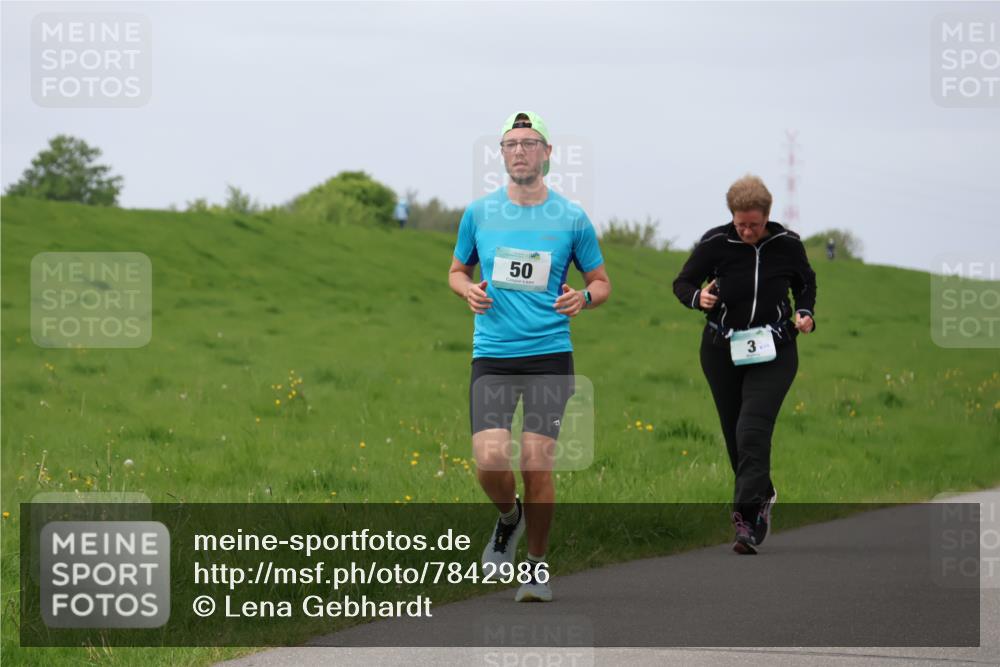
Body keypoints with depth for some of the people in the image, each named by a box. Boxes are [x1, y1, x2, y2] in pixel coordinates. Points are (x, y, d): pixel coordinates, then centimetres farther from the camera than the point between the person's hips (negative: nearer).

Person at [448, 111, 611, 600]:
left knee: (537, 464, -8)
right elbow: (457, 270, 20)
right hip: (491, 357, 1)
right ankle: (510, 516, 21)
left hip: (550, 356, -1)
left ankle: (537, 565, 11)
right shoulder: (478, 213, 6)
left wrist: (584, 298, -11)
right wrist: (468, 290, -3)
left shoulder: (572, 218, 3)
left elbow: (601, 282, 12)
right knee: (490, 460, -14)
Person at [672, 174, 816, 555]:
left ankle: (748, 518, -23)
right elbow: (682, 283, 3)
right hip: (723, 352, 2)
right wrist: (698, 297, -20)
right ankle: (762, 495, 37)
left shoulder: (787, 245, -5)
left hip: (773, 353, -2)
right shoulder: (715, 244, -8)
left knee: (752, 430, -19)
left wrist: (804, 313, -5)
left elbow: (806, 284, 15)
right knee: (735, 435, 9)